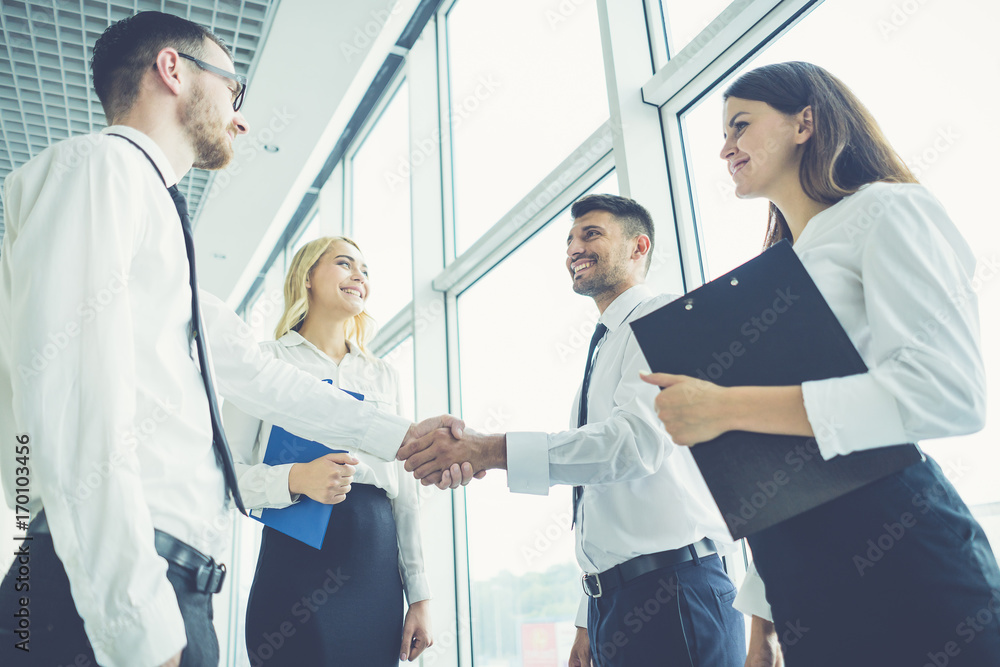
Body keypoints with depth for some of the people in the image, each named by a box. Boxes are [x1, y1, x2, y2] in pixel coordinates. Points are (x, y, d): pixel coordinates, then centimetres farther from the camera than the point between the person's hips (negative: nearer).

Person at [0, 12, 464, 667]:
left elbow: (256, 373, 25)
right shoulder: (100, 164, -6)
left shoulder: (159, 214, 24)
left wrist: (400, 434, 24)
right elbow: (70, 398, -19)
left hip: (168, 588, 9)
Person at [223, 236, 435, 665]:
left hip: (376, 562, 4)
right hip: (296, 553, -3)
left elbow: (406, 491, 13)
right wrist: (295, 479, -22)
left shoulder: (385, 376, 18)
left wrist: (419, 594, 8)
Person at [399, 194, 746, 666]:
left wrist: (492, 451, -29)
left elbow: (637, 439, -25)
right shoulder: (601, 351, 20)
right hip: (611, 597, 8)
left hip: (671, 587, -8)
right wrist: (589, 619, 18)